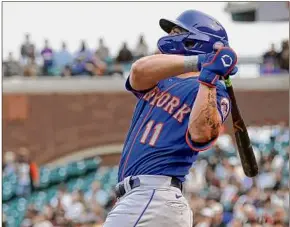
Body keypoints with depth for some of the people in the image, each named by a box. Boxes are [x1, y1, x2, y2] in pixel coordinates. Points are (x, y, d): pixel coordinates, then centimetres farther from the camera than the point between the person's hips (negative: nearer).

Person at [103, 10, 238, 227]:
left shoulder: (212, 91, 0)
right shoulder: (161, 79, 21)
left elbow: (201, 135, -21)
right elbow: (139, 71, -5)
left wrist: (209, 77, -22)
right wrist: (198, 61, -16)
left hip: (154, 196, -8)